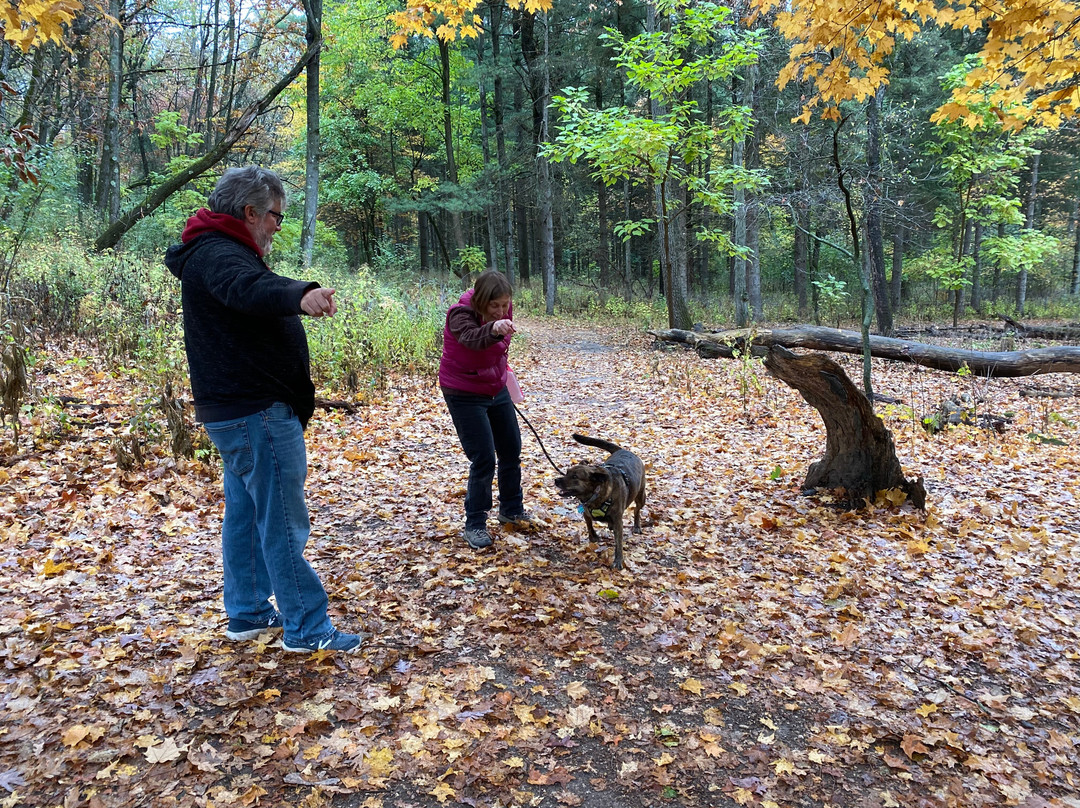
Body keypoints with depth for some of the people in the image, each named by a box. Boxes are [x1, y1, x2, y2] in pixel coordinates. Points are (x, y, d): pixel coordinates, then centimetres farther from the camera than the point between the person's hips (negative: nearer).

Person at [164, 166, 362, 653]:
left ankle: (247, 613, 30)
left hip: (236, 411, 11)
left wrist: (296, 298, 55)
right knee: (283, 524, -5)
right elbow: (248, 288, -42)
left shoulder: (213, 252, 17)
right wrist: (300, 295, -61)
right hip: (258, 412, -11)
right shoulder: (218, 255, -18)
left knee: (245, 513, 18)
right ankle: (306, 629, 4)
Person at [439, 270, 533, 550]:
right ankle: (475, 525, 8)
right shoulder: (461, 315, -28)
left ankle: (512, 509, 35)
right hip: (465, 396, -7)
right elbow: (471, 337, -51)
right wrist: (493, 330, -70)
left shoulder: (503, 312, -8)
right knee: (484, 460, -9)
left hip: (496, 390, 7)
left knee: (511, 452, 14)